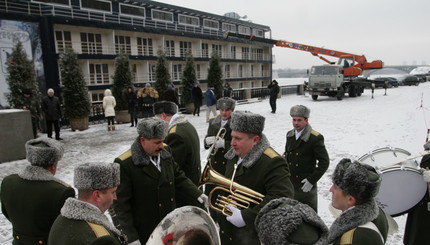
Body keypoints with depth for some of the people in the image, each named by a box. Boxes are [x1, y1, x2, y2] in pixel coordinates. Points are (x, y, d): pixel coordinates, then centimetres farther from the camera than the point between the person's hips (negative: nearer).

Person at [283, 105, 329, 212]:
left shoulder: (315, 138, -14)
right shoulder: (290, 135, 4)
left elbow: (324, 161, -13)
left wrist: (312, 180, -17)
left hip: (306, 186, -5)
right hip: (290, 184, 6)